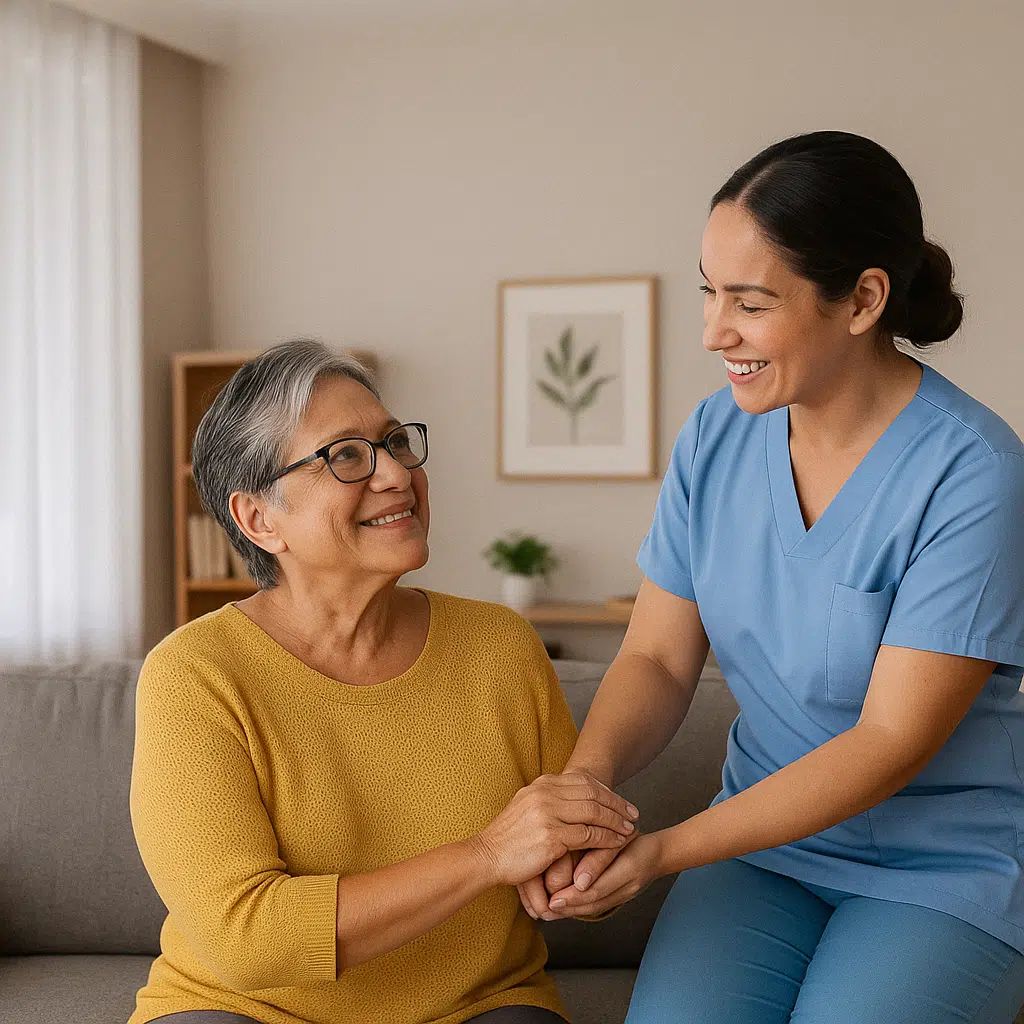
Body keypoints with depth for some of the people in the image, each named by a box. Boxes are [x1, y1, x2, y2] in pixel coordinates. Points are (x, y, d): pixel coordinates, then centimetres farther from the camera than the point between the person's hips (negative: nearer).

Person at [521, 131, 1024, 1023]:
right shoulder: (717, 435, -3)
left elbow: (890, 741, -20)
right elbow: (657, 659, -1)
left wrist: (668, 850, -25)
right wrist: (587, 773, -23)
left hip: (945, 866, -3)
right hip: (766, 835, 3)